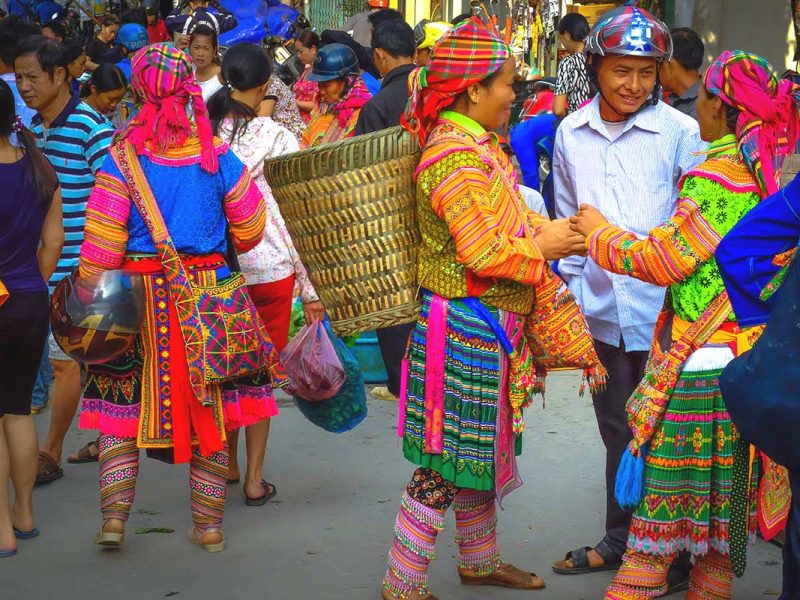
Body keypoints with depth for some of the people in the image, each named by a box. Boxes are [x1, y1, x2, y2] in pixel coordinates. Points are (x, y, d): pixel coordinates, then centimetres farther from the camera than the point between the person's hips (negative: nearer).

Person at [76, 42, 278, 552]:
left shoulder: (123, 158, -9)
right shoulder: (218, 157, -3)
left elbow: (101, 244, -11)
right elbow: (250, 231, 5)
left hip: (139, 299, -1)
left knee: (122, 404, 11)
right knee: (209, 409, 10)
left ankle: (114, 515, 5)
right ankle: (209, 525, 16)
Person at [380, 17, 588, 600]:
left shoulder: (480, 147, 11)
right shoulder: (455, 158, -21)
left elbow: (505, 220, 17)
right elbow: (482, 253, -24)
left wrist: (549, 231, 2)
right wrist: (542, 247, -10)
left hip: (485, 329, 10)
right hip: (465, 326, -10)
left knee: (477, 450, 21)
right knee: (446, 463, -2)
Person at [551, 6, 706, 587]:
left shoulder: (681, 132, -9)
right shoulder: (571, 133, 4)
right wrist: (570, 289, 12)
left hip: (662, 312, -4)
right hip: (601, 311, 4)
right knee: (618, 431, 18)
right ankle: (620, 539, 33)